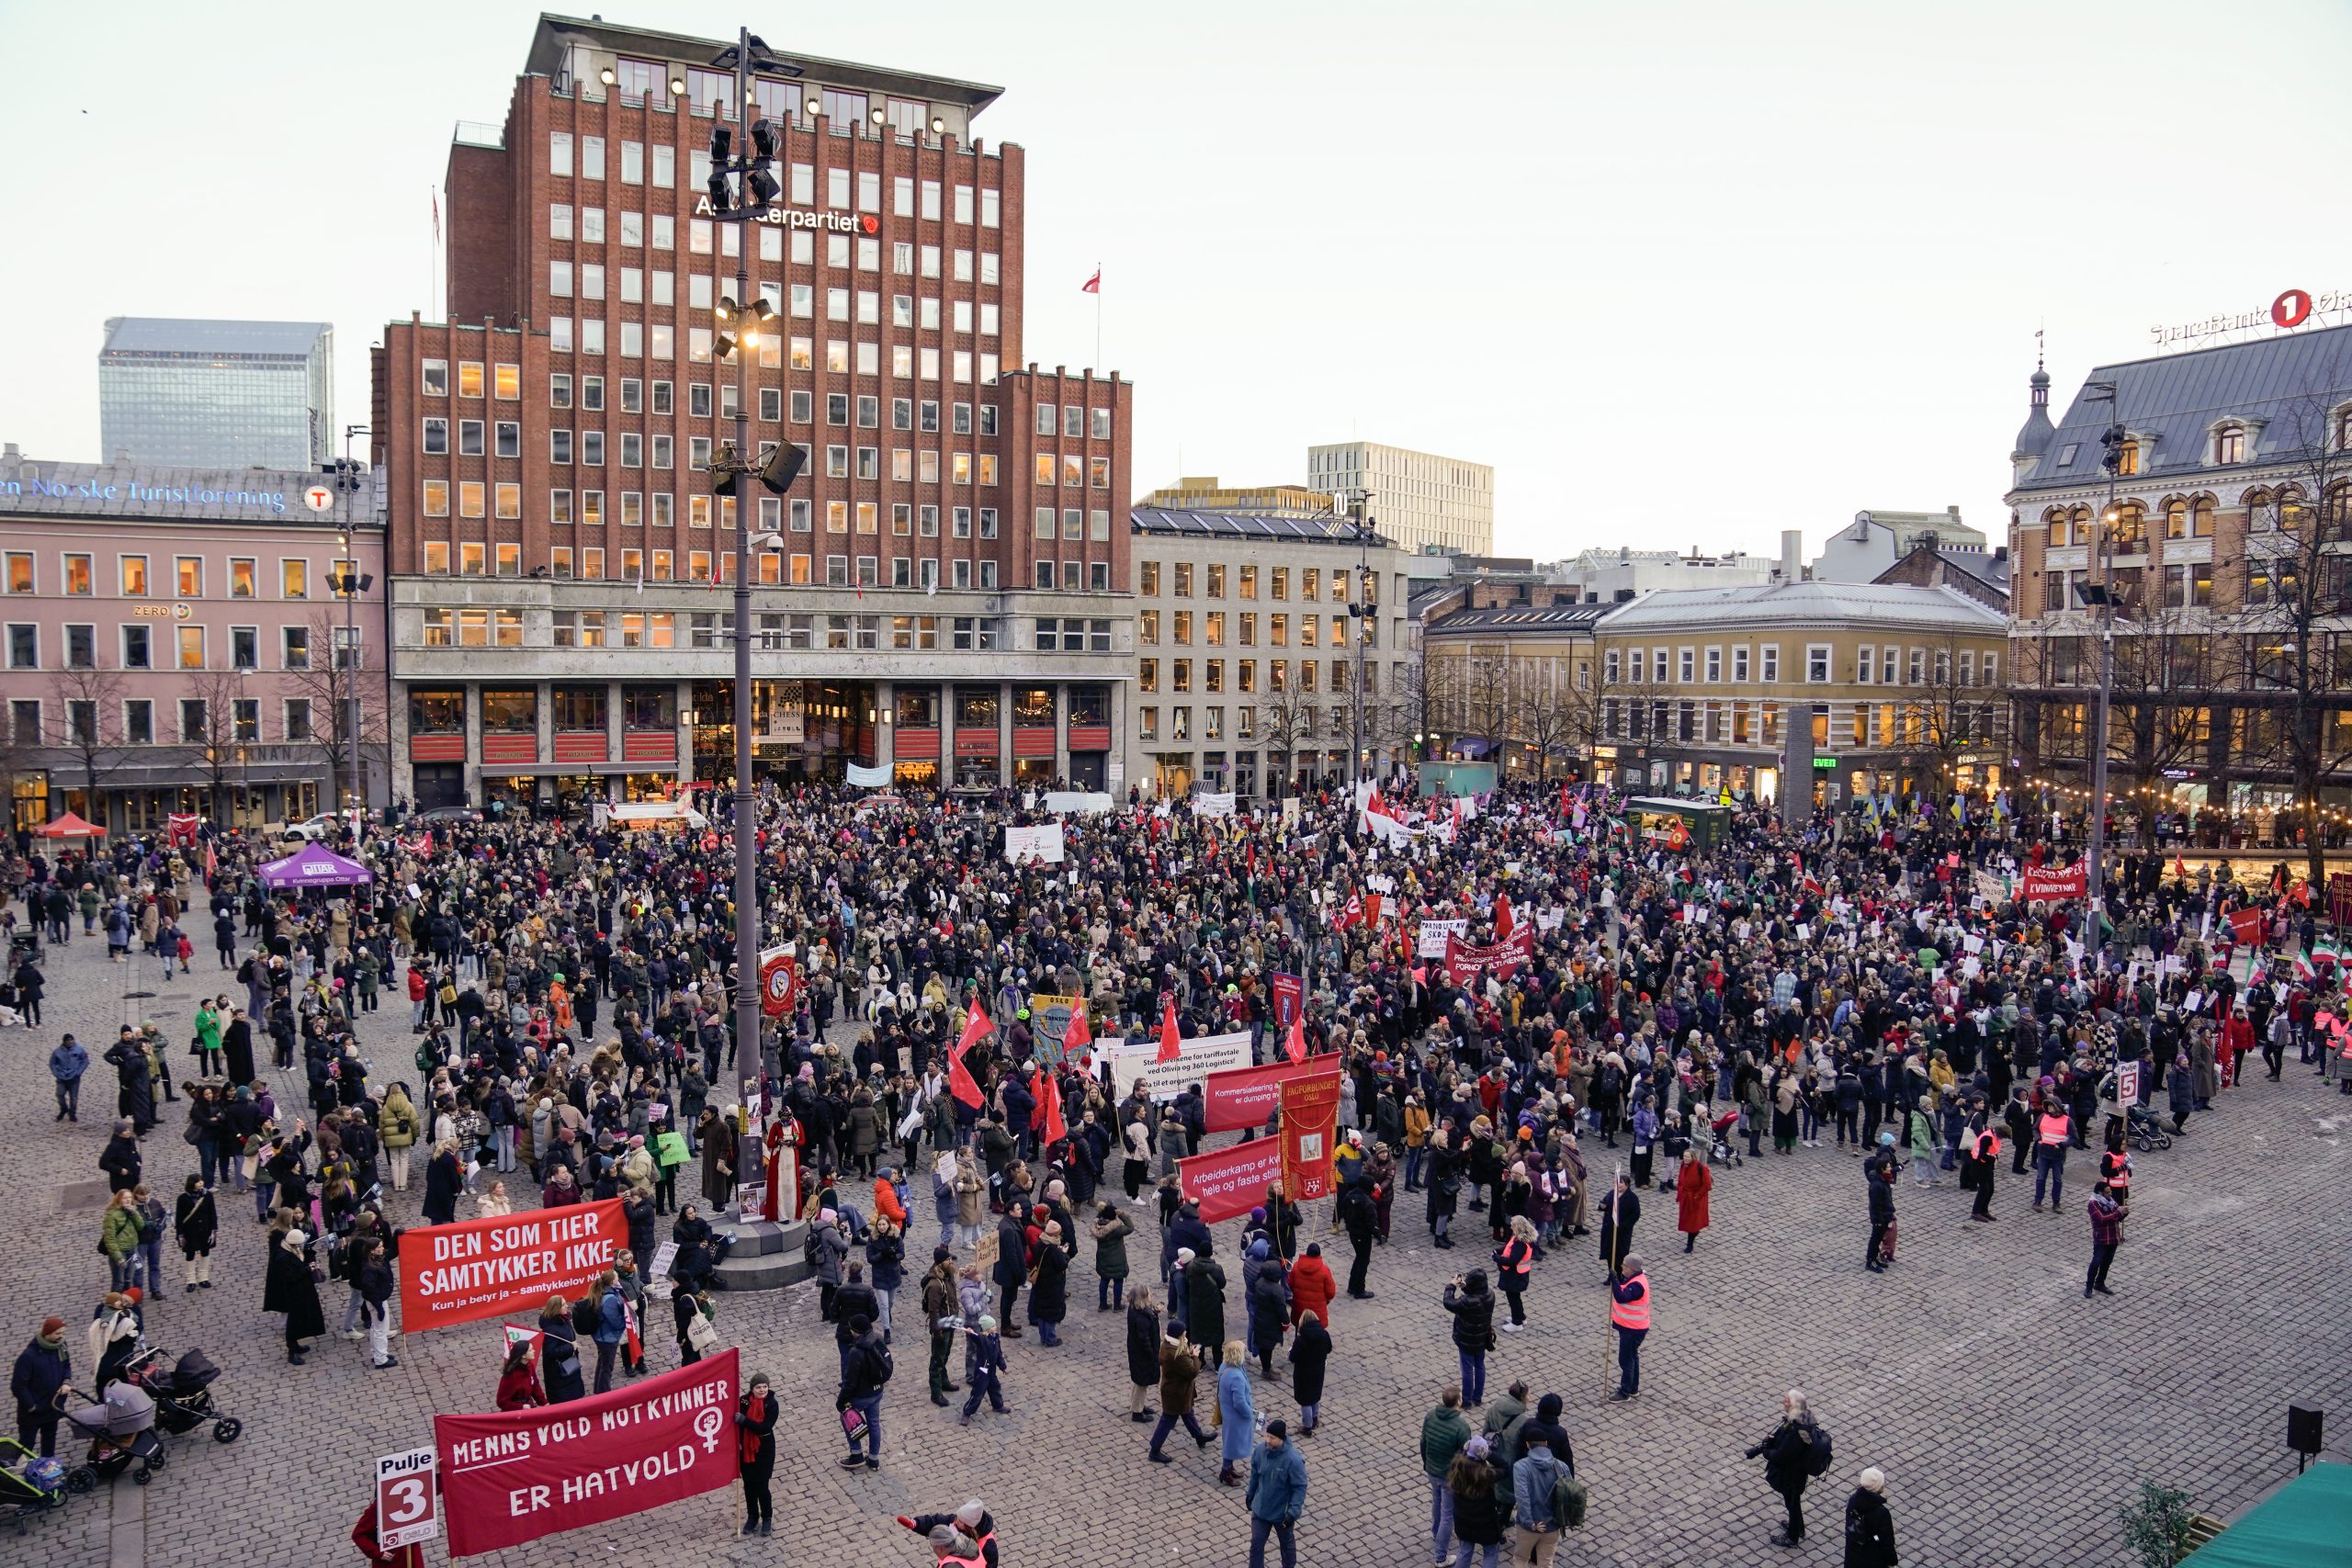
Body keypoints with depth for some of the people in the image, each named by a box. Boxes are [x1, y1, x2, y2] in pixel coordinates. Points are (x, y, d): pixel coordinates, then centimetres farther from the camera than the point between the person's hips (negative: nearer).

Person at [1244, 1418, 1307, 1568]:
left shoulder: (1293, 1460, -30)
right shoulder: (1261, 1450, -15)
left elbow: (1300, 1487, -21)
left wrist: (1293, 1512, -24)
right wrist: (1250, 1494, 13)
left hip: (1282, 1512, -3)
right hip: (1260, 1509, 3)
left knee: (1287, 1543, 23)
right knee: (1256, 1543, 13)